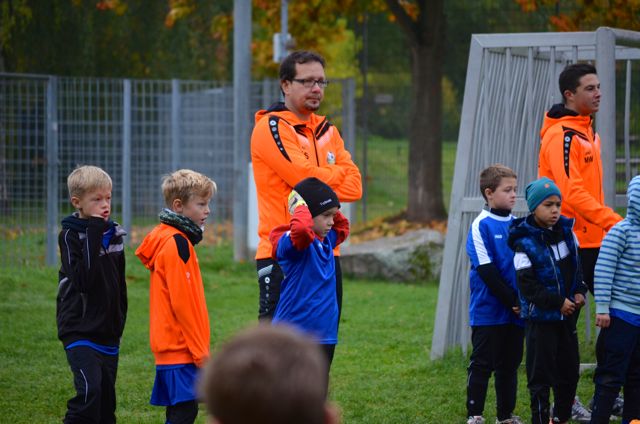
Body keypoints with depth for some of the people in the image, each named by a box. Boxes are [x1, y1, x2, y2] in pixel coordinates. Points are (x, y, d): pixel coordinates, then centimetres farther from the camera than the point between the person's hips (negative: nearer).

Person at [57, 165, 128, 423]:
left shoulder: (113, 234, 9)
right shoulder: (70, 236, -8)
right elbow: (82, 280, -22)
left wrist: (120, 320, 16)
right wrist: (94, 235, -22)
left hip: (108, 333, 6)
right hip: (79, 331, -6)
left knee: (106, 400, 7)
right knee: (89, 391, -22)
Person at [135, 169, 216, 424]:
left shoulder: (167, 239, 16)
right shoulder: (177, 243, -14)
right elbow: (181, 303, -18)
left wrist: (200, 349, 20)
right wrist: (201, 352, -15)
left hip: (171, 347, 10)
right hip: (181, 348, -10)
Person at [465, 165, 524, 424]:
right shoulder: (481, 226, -9)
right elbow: (486, 270, -13)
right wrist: (511, 301, -14)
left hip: (515, 313, 6)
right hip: (488, 312, -6)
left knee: (510, 364, 12)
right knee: (482, 364, -2)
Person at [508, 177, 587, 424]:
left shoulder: (565, 232, 4)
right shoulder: (524, 243, -14)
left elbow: (576, 264, 18)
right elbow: (528, 285, -16)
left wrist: (579, 292, 2)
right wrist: (558, 302, -18)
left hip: (566, 315, 6)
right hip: (540, 317, -6)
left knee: (570, 370, 12)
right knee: (541, 375, -2)